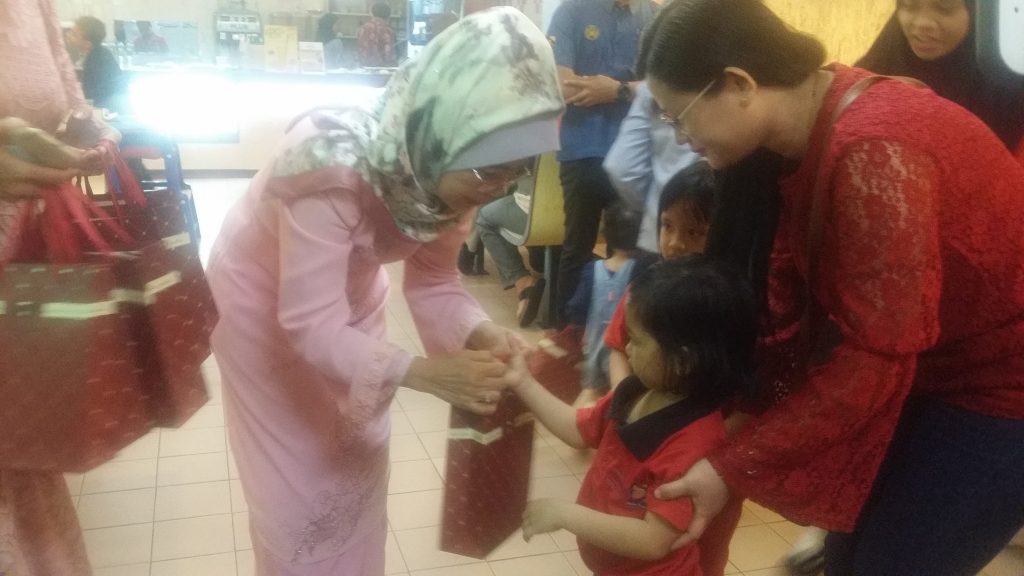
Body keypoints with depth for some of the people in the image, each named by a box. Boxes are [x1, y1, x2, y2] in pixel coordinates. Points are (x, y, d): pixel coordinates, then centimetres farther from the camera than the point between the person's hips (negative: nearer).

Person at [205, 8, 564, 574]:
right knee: (296, 474, 7)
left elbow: (432, 276, -12)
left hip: (348, 289, 5)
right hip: (264, 297, -5)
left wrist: (479, 332, -30)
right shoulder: (332, 163, -41)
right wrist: (422, 372, -49)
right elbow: (311, 324, -38)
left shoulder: (445, 168, -23)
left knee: (359, 460, 17)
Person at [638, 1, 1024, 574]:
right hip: (927, 370, 8)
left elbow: (870, 359, -29)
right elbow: (791, 298, -2)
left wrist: (732, 466, -23)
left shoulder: (871, 151, -31)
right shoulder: (808, 135, -3)